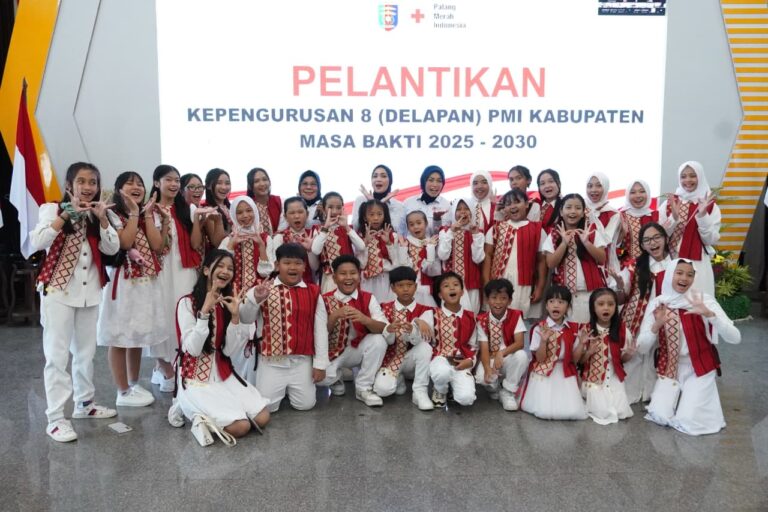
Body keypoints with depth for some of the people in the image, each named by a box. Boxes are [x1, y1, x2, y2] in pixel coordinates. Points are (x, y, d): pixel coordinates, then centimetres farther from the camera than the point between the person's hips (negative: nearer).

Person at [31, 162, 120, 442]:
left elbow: (112, 249, -2)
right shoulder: (52, 209, -3)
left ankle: (84, 404, 29)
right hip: (58, 289, -5)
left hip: (89, 291, 5)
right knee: (57, 354, -5)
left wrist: (102, 219, -12)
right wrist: (67, 215, -24)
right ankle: (56, 418, -1)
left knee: (86, 351, 15)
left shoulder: (97, 214, 11)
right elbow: (37, 242, -20)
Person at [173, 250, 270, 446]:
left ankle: (210, 416, 6)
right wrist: (205, 311, -26)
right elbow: (193, 349, -19)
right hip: (196, 379, -6)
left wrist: (235, 316, -15)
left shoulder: (228, 303, 8)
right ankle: (198, 415, 1)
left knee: (262, 418, -13)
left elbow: (229, 351, -3)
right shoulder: (187, 303, -9)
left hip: (224, 375, 6)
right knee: (241, 426, -22)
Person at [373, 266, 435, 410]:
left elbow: (425, 338, -23)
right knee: (382, 389, -27)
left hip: (412, 360, 0)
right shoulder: (385, 308, -3)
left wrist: (411, 330, -46)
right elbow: (387, 341, -12)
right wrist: (389, 330, -36)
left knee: (425, 347, -33)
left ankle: (420, 392, -18)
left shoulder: (425, 311, -6)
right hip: (390, 359, 0)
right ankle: (398, 379, 9)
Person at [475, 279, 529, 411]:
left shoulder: (515, 316, -10)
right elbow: (484, 348, -16)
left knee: (521, 355, -34)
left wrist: (501, 353, -39)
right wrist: (488, 369, -35)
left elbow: (520, 343, -21)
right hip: (490, 359, 0)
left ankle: (508, 392, -11)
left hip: (509, 359, 0)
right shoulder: (482, 320, -10)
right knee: (482, 377, -33)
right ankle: (494, 389, 8)